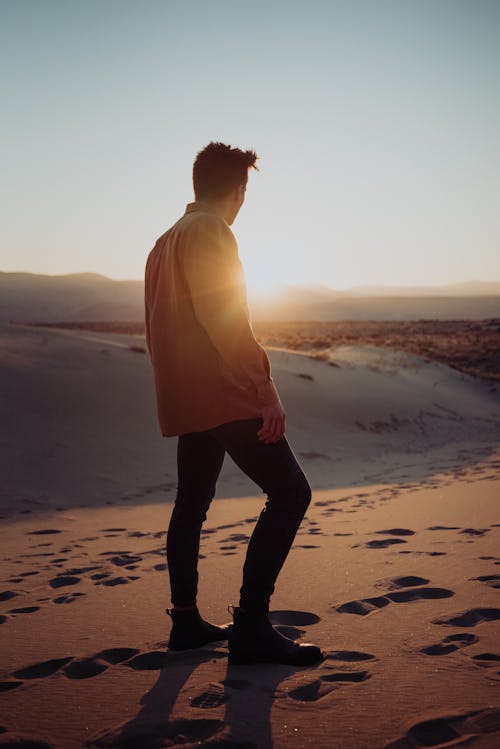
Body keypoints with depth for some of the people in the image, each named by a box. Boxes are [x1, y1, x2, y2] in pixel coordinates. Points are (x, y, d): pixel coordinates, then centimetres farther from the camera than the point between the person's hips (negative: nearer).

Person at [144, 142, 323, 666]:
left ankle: (186, 622, 22)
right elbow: (225, 320, -19)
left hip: (183, 400, 11)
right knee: (289, 491, -10)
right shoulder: (208, 231, -9)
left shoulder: (165, 242, 21)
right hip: (221, 393, -10)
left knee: (192, 504, 16)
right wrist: (265, 391, -21)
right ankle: (251, 626, -11)